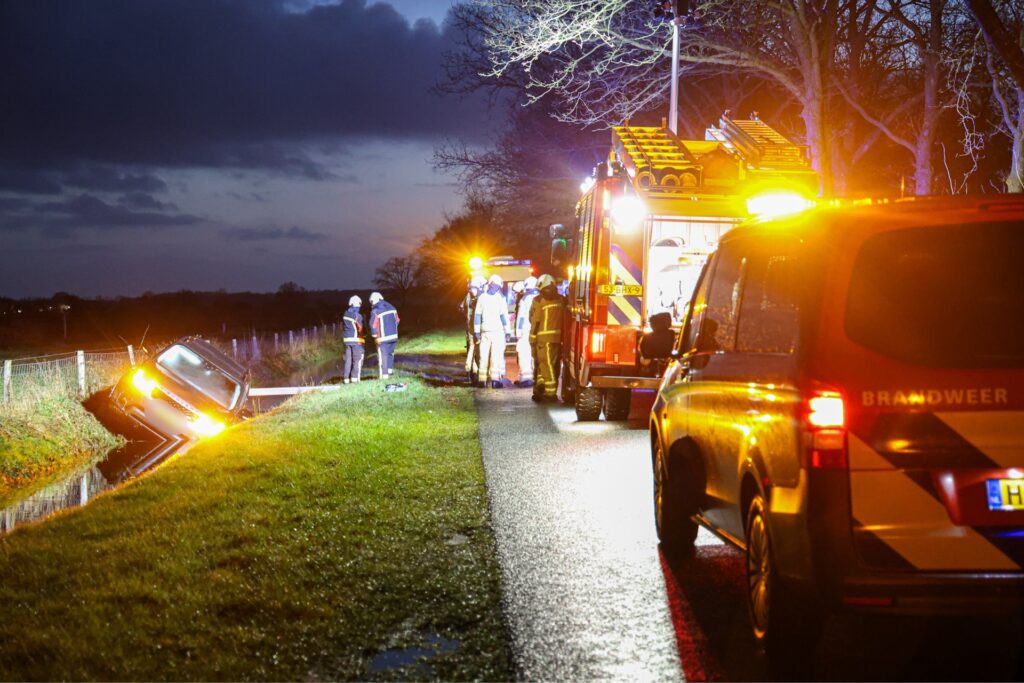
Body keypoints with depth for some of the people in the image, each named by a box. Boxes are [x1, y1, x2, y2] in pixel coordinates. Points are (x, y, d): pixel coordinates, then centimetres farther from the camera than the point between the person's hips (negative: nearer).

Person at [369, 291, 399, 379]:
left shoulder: (375, 311, -13)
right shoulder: (391, 307, 6)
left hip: (383, 338, -6)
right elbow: (397, 320, 12)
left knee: (383, 355, 1)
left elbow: (373, 325, -17)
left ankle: (384, 374, 0)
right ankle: (389, 370, 22)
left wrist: (375, 336, -6)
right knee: (390, 353, 21)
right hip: (394, 336, 6)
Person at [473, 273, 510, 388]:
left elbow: (477, 315, 6)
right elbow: (504, 315, -7)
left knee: (484, 355, 10)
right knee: (496, 356, -5)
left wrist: (476, 331, 10)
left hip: (485, 331, 4)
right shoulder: (500, 298, -7)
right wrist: (507, 331, -2)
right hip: (497, 330, -4)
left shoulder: (482, 297, 5)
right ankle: (495, 379, -11)